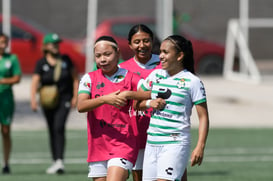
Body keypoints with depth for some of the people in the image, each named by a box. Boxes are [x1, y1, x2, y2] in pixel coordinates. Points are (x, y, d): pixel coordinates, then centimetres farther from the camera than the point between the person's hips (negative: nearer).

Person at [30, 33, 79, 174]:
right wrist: (33, 99, -25)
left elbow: (75, 78, 8)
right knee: (52, 131, 9)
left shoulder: (65, 60, 1)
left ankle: (59, 161, -27)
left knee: (59, 127, -19)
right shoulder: (41, 63, -2)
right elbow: (35, 82, -10)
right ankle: (55, 162, 19)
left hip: (64, 99, -2)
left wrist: (75, 96, 0)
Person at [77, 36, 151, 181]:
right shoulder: (89, 79, 4)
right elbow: (81, 106, -11)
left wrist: (128, 94, -22)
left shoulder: (129, 78, 1)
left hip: (123, 143, -3)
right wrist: (105, 99, -25)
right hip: (98, 145, 3)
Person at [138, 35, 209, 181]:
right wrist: (149, 103, -2)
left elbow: (203, 117, -5)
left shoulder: (192, 81, -4)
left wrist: (200, 147, -13)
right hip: (152, 142, 6)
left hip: (175, 143, -6)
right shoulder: (156, 75, 11)